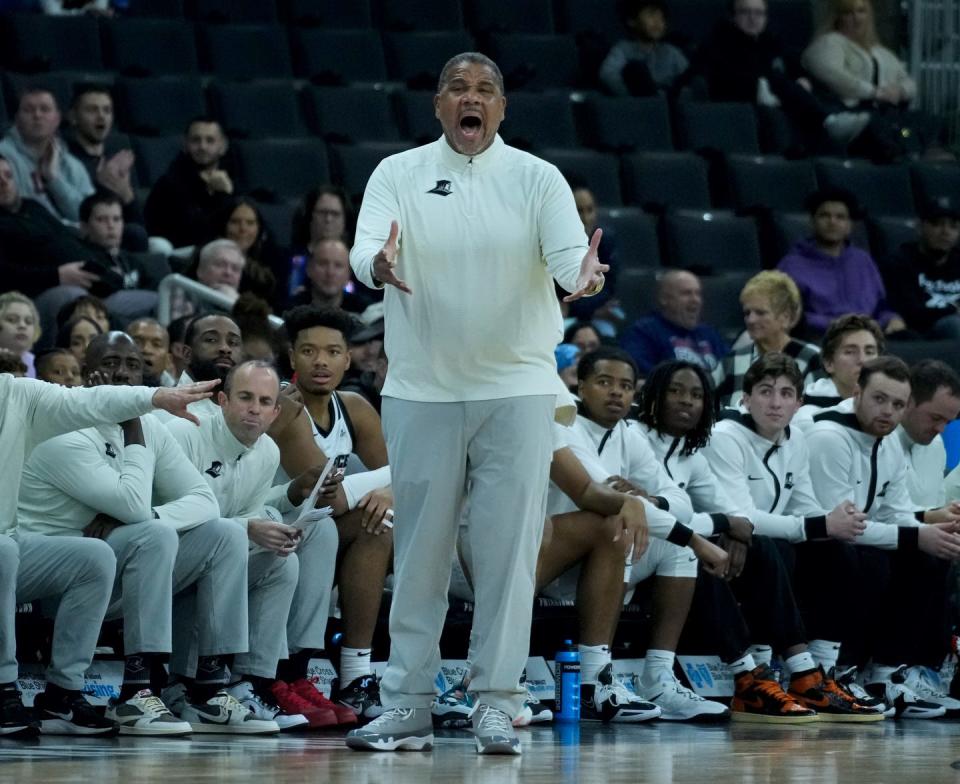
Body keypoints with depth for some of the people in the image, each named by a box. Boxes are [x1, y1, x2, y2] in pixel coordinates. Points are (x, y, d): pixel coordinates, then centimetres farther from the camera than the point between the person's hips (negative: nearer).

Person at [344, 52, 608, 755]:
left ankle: (497, 707, 3)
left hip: (518, 387, -1)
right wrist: (380, 265, -35)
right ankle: (407, 708, 9)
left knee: (509, 551, -2)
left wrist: (584, 273, -33)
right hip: (422, 388, 1)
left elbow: (568, 252, -9)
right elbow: (365, 248, -11)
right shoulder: (398, 174, 3)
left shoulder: (538, 178, 2)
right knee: (419, 553, 3)